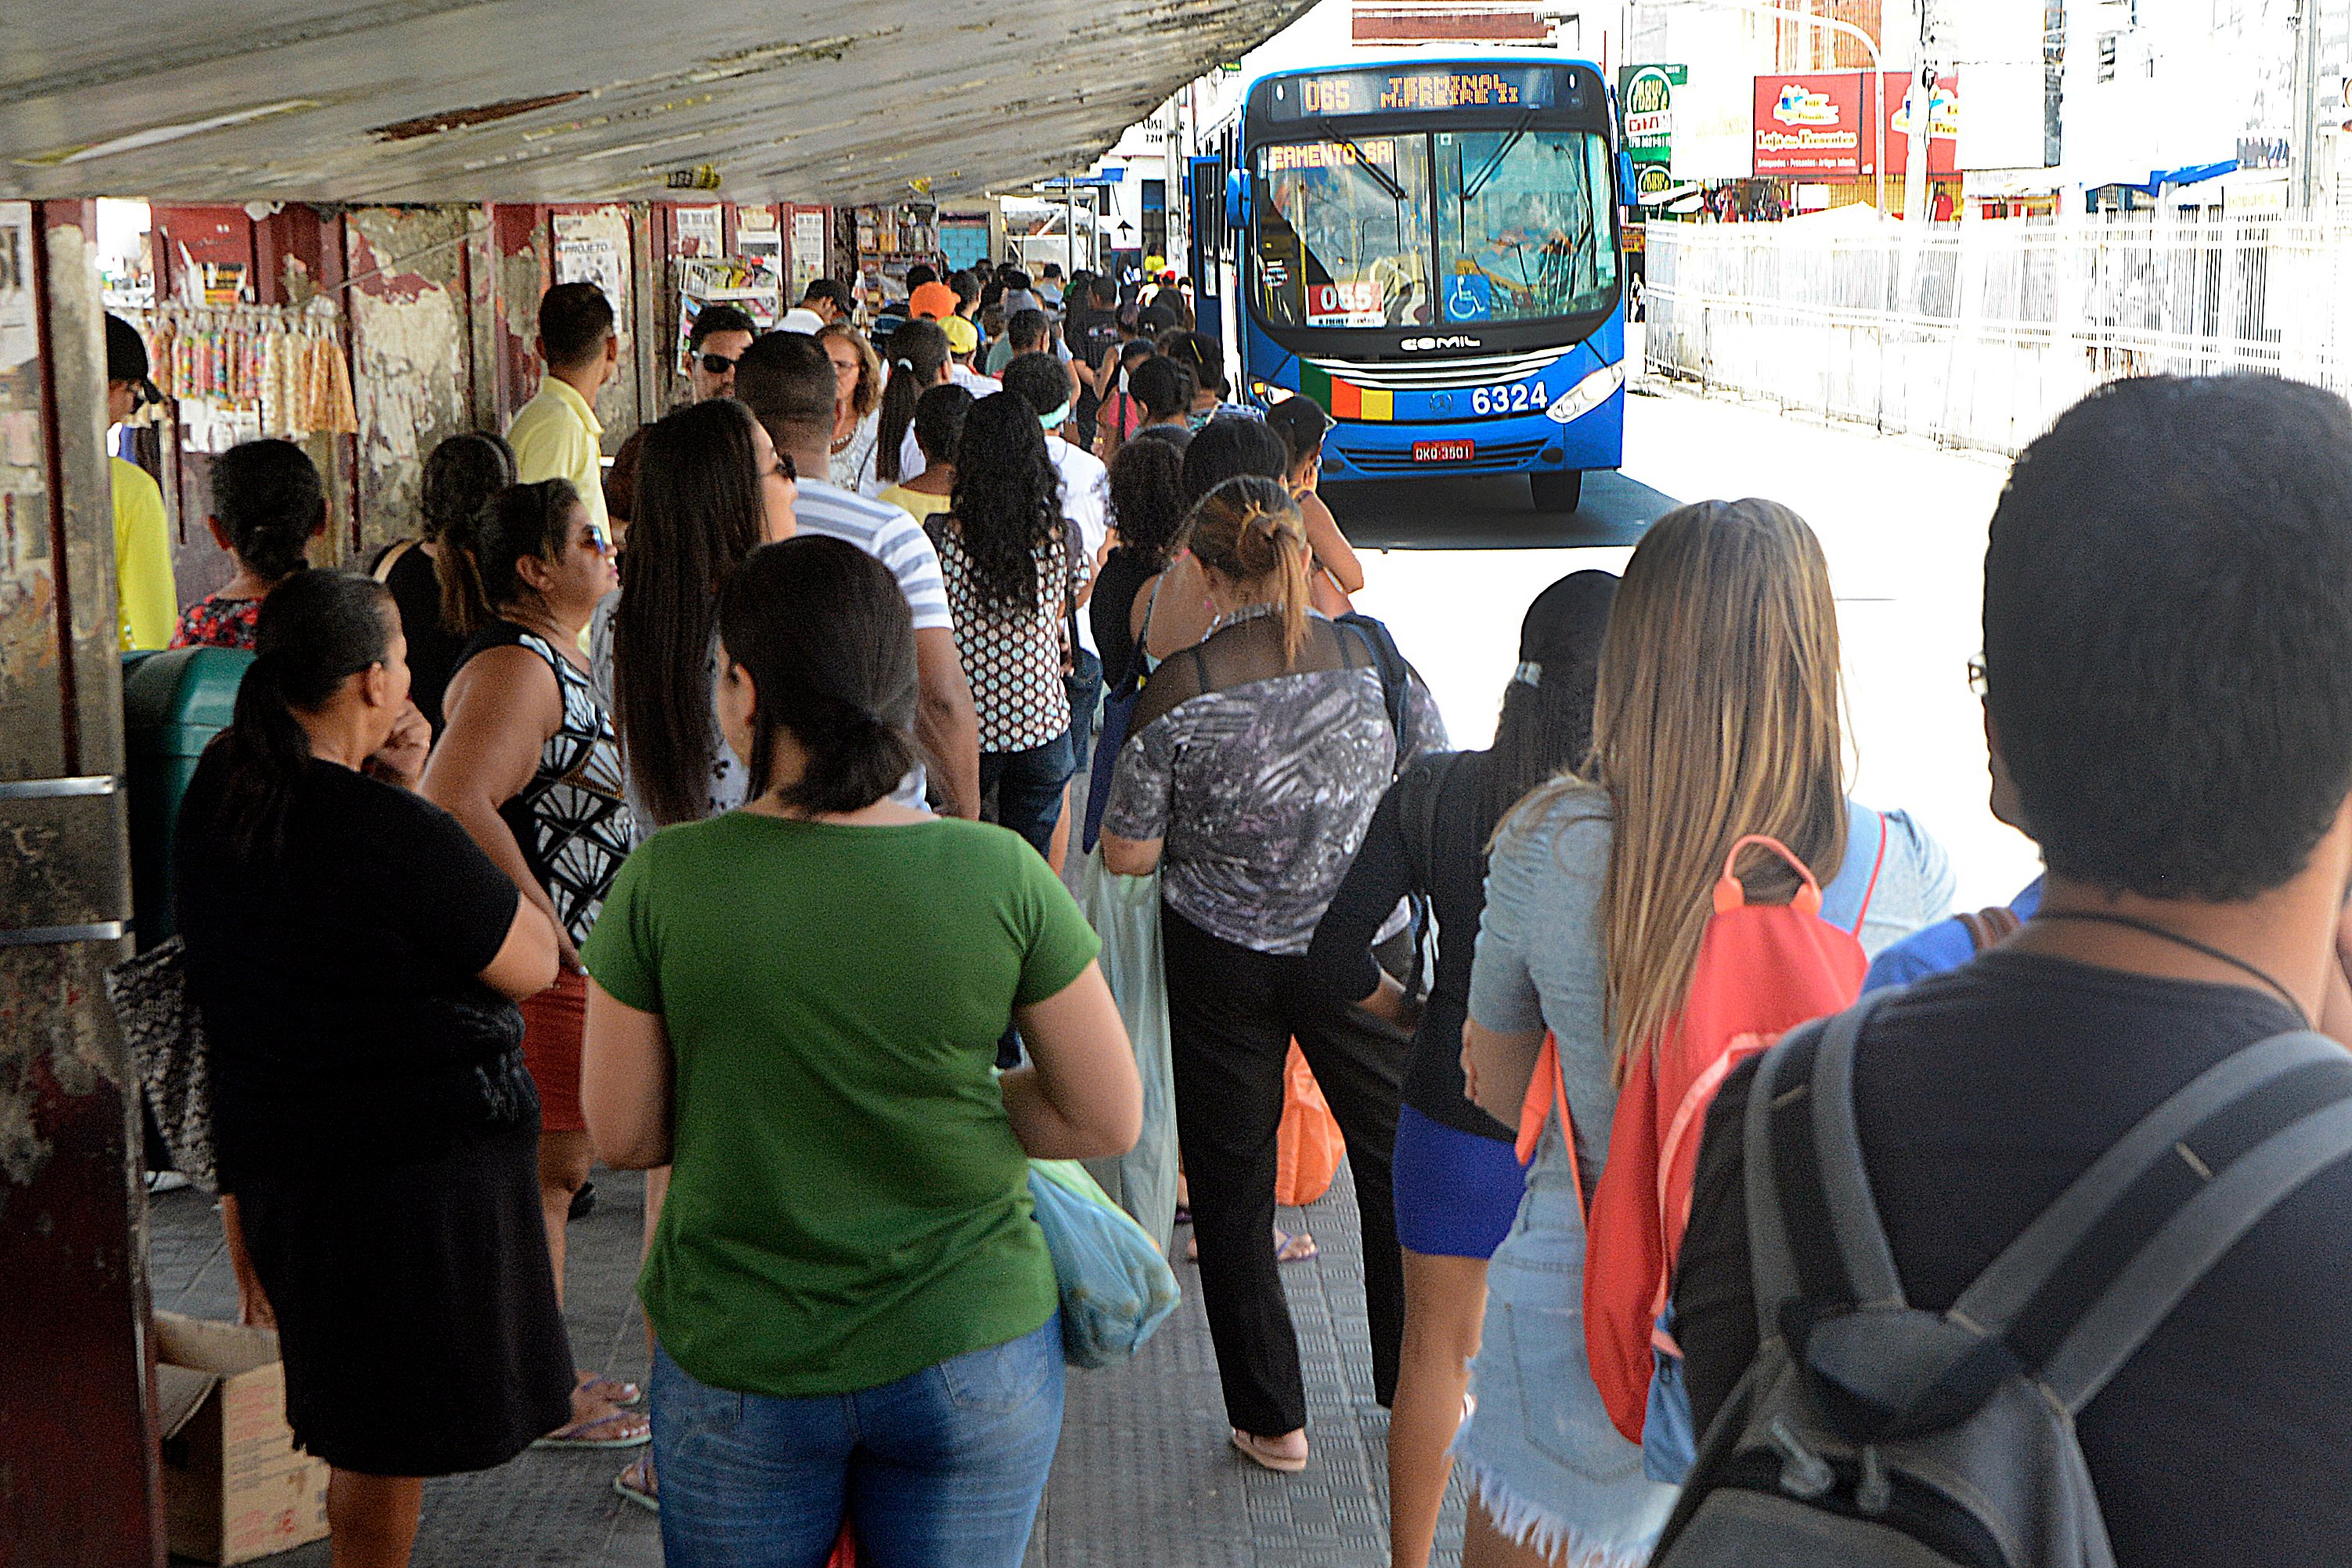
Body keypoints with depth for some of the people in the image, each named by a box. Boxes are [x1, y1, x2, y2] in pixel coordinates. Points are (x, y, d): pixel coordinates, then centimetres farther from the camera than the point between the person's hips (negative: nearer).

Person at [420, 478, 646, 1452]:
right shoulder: (515, 668, -19)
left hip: (575, 958, 10)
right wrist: (543, 923, -25)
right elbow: (453, 803, -31)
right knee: (546, 1170, -2)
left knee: (554, 1166, 16)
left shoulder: (559, 660, 14)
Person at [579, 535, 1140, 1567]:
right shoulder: (1000, 873, -13)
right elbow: (1108, 1120, -5)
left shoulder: (663, 881, -13)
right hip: (969, 1351, 0)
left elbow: (622, 1135, -4)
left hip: (737, 1362, 0)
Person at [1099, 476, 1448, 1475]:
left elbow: (1126, 855, -10)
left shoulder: (1182, 689, -15)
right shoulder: (1374, 655, -9)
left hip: (1221, 960, -2)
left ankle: (1271, 1421, 20)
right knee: (1398, 1163, 19)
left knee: (1232, 1182, 13)